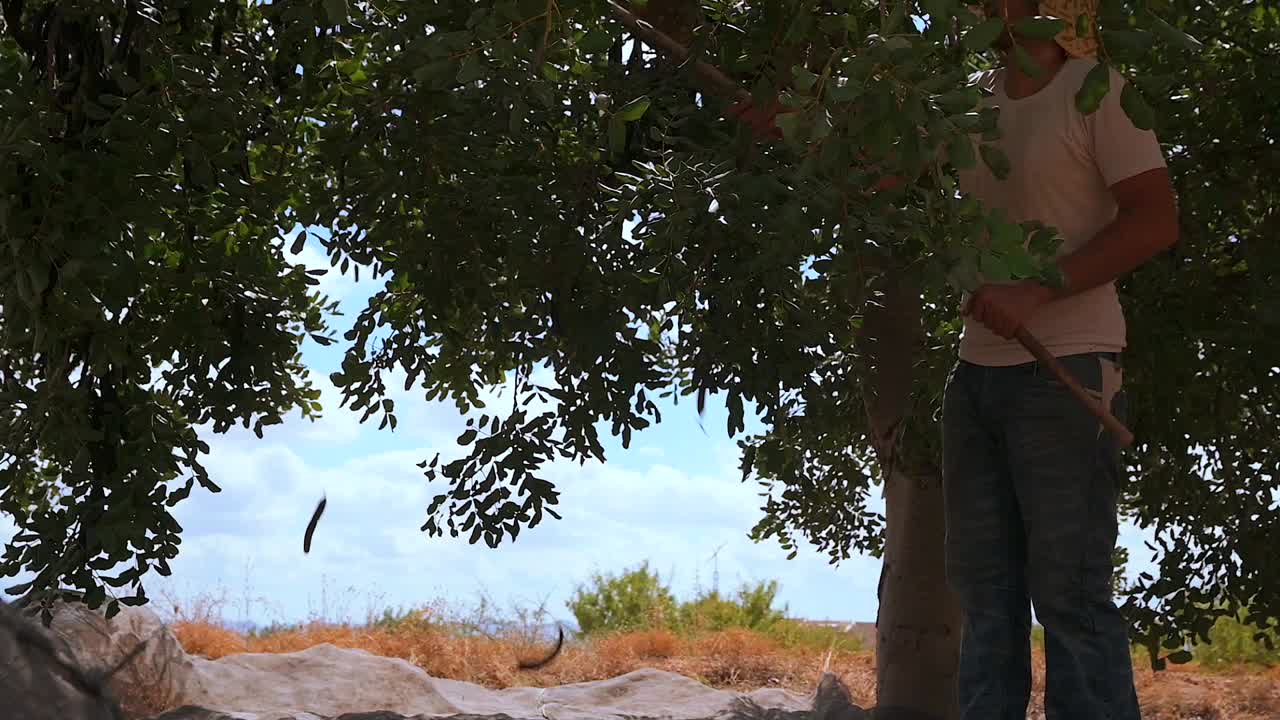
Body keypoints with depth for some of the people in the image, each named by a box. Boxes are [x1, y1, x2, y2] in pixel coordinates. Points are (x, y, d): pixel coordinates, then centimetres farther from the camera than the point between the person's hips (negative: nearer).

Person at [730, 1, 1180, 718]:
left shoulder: (1098, 90, -6)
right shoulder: (974, 102, 12)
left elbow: (1156, 220, -12)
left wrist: (1034, 293, -19)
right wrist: (788, 128, 11)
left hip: (1067, 370, -7)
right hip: (980, 370, 7)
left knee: (1069, 592, -9)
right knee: (985, 584, 8)